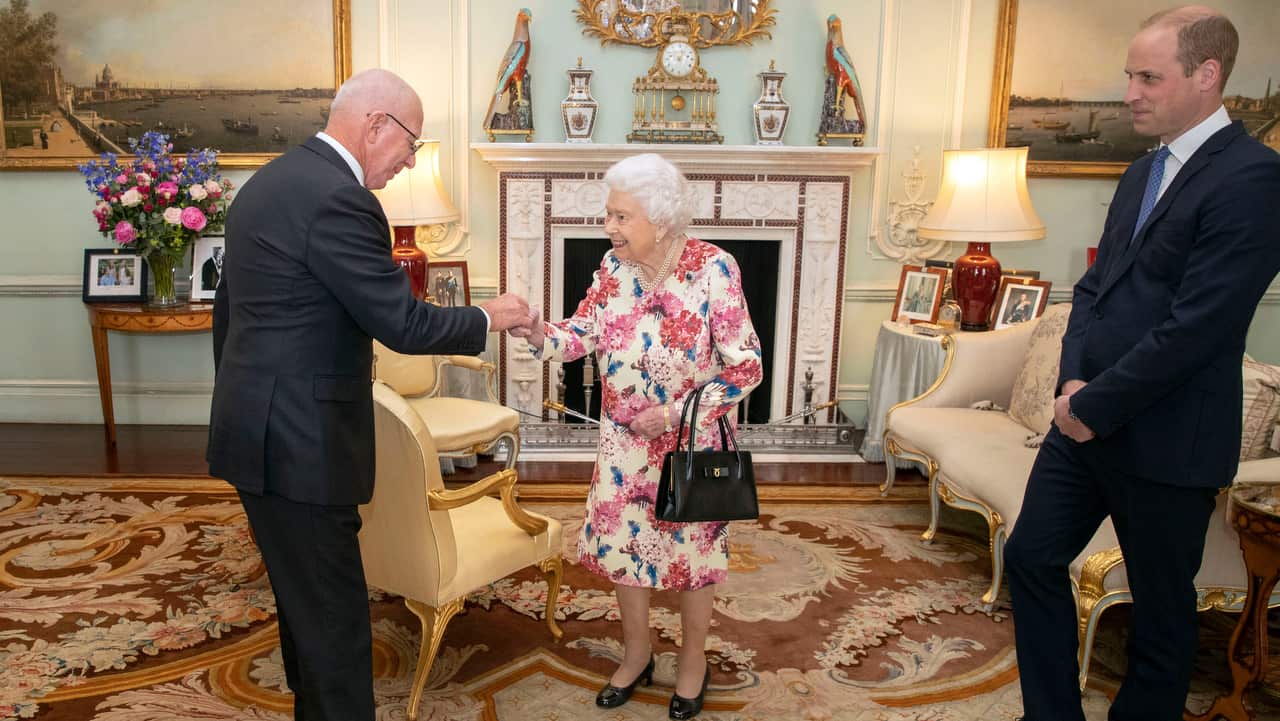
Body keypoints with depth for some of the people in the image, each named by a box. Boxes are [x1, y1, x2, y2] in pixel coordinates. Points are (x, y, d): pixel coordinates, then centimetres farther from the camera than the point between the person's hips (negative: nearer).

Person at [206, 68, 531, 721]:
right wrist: (487, 318, -2)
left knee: (304, 601, 21)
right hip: (299, 442, -10)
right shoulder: (337, 197, -19)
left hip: (257, 428, 10)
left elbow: (229, 307, 18)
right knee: (333, 615, 2)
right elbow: (402, 324, -19)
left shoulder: (269, 181, 12)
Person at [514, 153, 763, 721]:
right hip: (624, 439, 4)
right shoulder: (614, 265, -5)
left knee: (691, 546, 11)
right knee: (621, 543, 13)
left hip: (692, 439, -4)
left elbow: (745, 368, -17)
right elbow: (583, 332, -2)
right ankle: (636, 654, 37)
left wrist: (676, 413, -21)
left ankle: (694, 661, 35)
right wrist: (540, 334, -23)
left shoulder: (713, 268, -20)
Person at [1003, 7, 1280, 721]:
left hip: (1165, 439, -8)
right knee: (1032, 557, 13)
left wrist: (1094, 406, -16)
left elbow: (1196, 326, -22)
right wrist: (1074, 380, -3)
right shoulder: (1143, 172, 12)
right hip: (1087, 416, 8)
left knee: (1162, 607, 10)